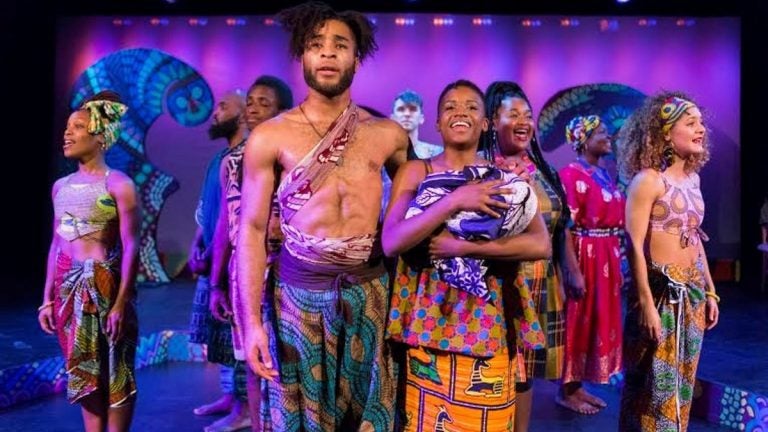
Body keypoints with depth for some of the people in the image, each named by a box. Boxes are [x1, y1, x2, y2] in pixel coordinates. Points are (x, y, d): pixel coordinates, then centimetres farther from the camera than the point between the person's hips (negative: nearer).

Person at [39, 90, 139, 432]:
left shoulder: (119, 184, -9)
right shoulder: (61, 186, 10)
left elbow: (131, 248, -13)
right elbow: (56, 244, 13)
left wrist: (121, 303, -17)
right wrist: (47, 298, 11)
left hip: (103, 284, -6)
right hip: (68, 285, 7)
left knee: (113, 371, 4)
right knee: (84, 371, 14)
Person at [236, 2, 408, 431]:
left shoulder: (389, 134, 3)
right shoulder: (269, 137, -3)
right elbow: (253, 228, -4)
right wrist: (252, 320, -8)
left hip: (370, 287, 2)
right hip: (300, 287, -2)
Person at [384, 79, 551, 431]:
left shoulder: (505, 178, 5)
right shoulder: (415, 171, 1)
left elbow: (541, 244, -7)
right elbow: (391, 243, -12)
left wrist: (467, 247, -17)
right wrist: (455, 201, -19)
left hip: (483, 314, 1)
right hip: (427, 311, -1)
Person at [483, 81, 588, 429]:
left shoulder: (542, 170, 13)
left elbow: (561, 226, 15)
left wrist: (573, 272, 14)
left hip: (542, 286, 5)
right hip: (501, 284, -5)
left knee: (526, 368, 12)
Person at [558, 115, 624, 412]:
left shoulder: (605, 175, 14)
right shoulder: (571, 174, -12)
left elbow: (617, 220, 17)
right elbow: (566, 227, -17)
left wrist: (620, 259, 14)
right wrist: (573, 270, -22)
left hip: (608, 257, 9)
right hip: (585, 256, -9)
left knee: (600, 319, 13)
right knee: (578, 320, 1)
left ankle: (579, 385, 27)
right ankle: (567, 391, 15)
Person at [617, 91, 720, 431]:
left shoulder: (692, 177, 10)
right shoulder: (648, 180, -14)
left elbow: (696, 239, 16)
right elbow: (635, 246, -17)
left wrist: (709, 291, 15)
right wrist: (647, 305, -20)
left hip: (692, 292, 8)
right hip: (661, 290, -7)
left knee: (682, 380, 17)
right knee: (654, 382, 3)